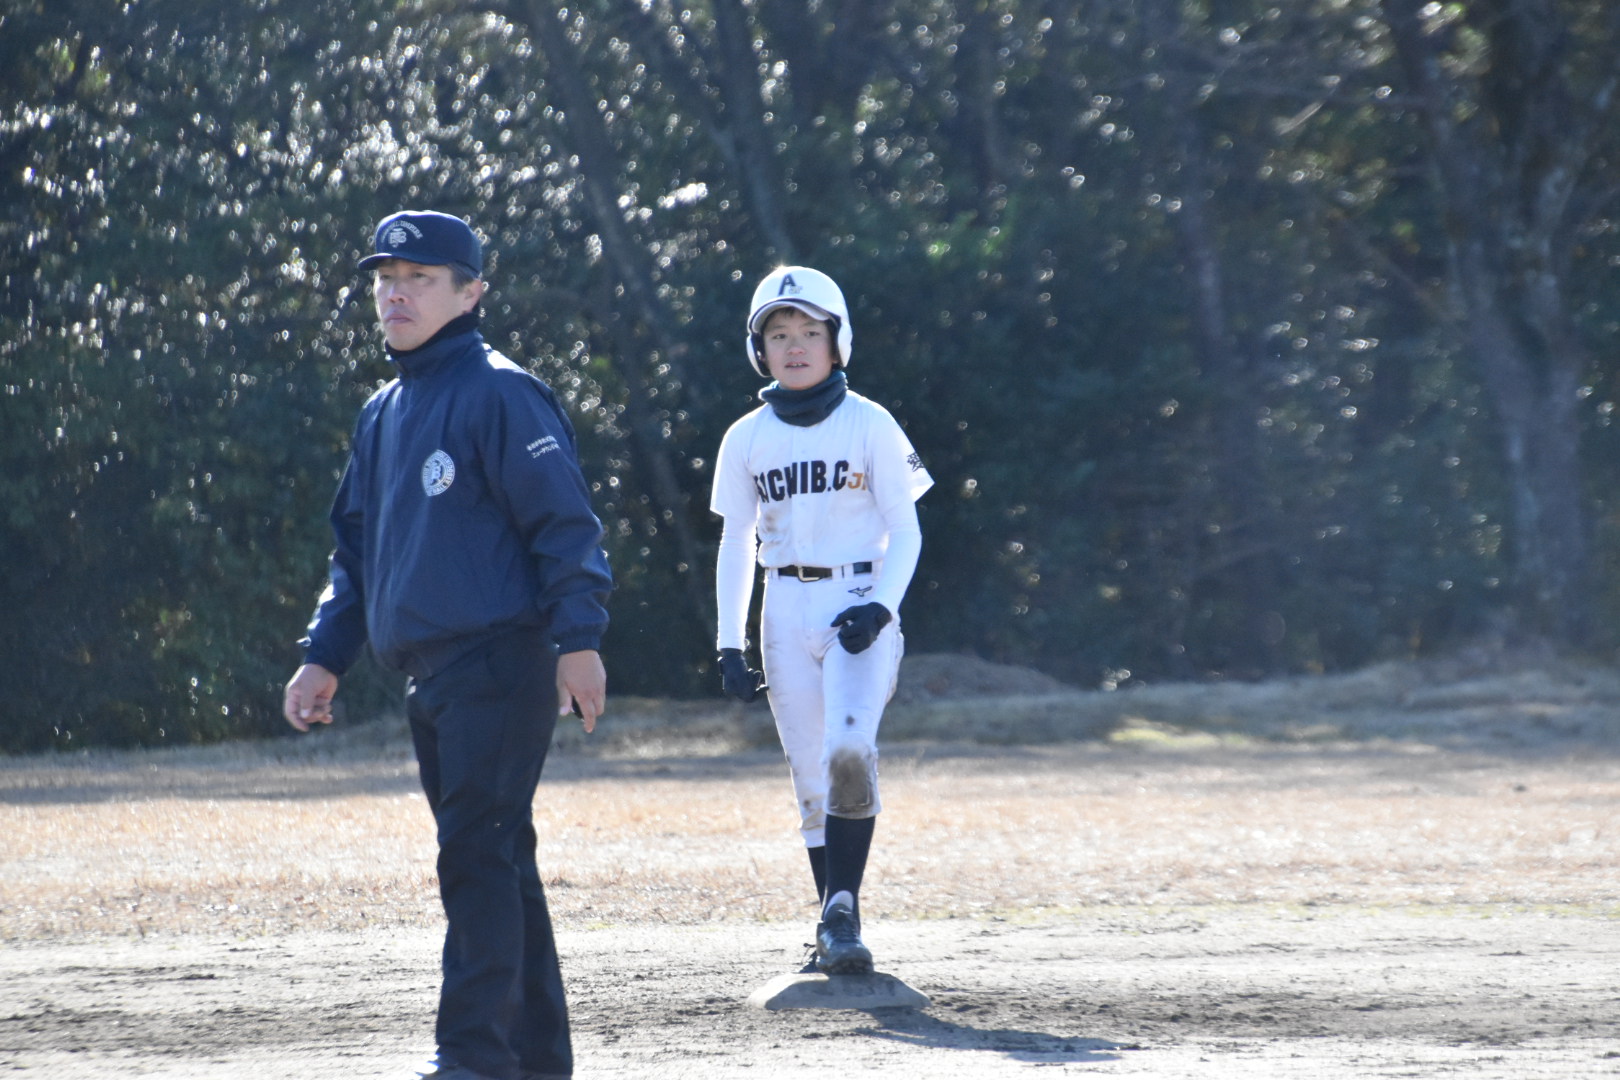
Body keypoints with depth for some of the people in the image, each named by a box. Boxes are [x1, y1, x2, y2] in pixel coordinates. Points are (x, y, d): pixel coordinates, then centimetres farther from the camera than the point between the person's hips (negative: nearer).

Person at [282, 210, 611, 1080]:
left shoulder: (499, 395, -7)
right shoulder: (384, 414, 19)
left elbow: (565, 522, -12)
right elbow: (357, 549, 25)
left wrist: (578, 641, -19)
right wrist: (325, 657, 17)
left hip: (501, 664, -9)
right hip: (427, 674, 9)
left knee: (479, 854, -13)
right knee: (493, 865, 10)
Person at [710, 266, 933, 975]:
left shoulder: (871, 426, -2)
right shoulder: (747, 439, 7)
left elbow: (905, 531, 0)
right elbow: (736, 545, 12)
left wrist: (880, 608, -15)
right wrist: (731, 645, 6)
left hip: (861, 607, -3)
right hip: (787, 614, 3)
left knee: (848, 750, -23)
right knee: (811, 777, 3)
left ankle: (844, 911, -18)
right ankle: (834, 928, 9)